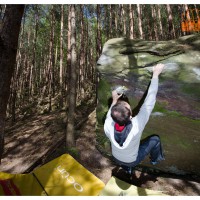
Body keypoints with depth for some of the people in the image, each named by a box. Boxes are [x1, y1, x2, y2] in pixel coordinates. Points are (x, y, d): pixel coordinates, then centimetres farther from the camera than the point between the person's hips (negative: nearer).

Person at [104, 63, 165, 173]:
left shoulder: (108, 127, -35)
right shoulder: (136, 126, -43)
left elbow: (109, 117, -9)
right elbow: (149, 103, -37)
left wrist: (114, 100, -5)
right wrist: (155, 74, -30)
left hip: (116, 159, 2)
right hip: (132, 161, -2)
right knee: (155, 139, 11)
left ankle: (126, 166, 49)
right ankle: (156, 159, 40)